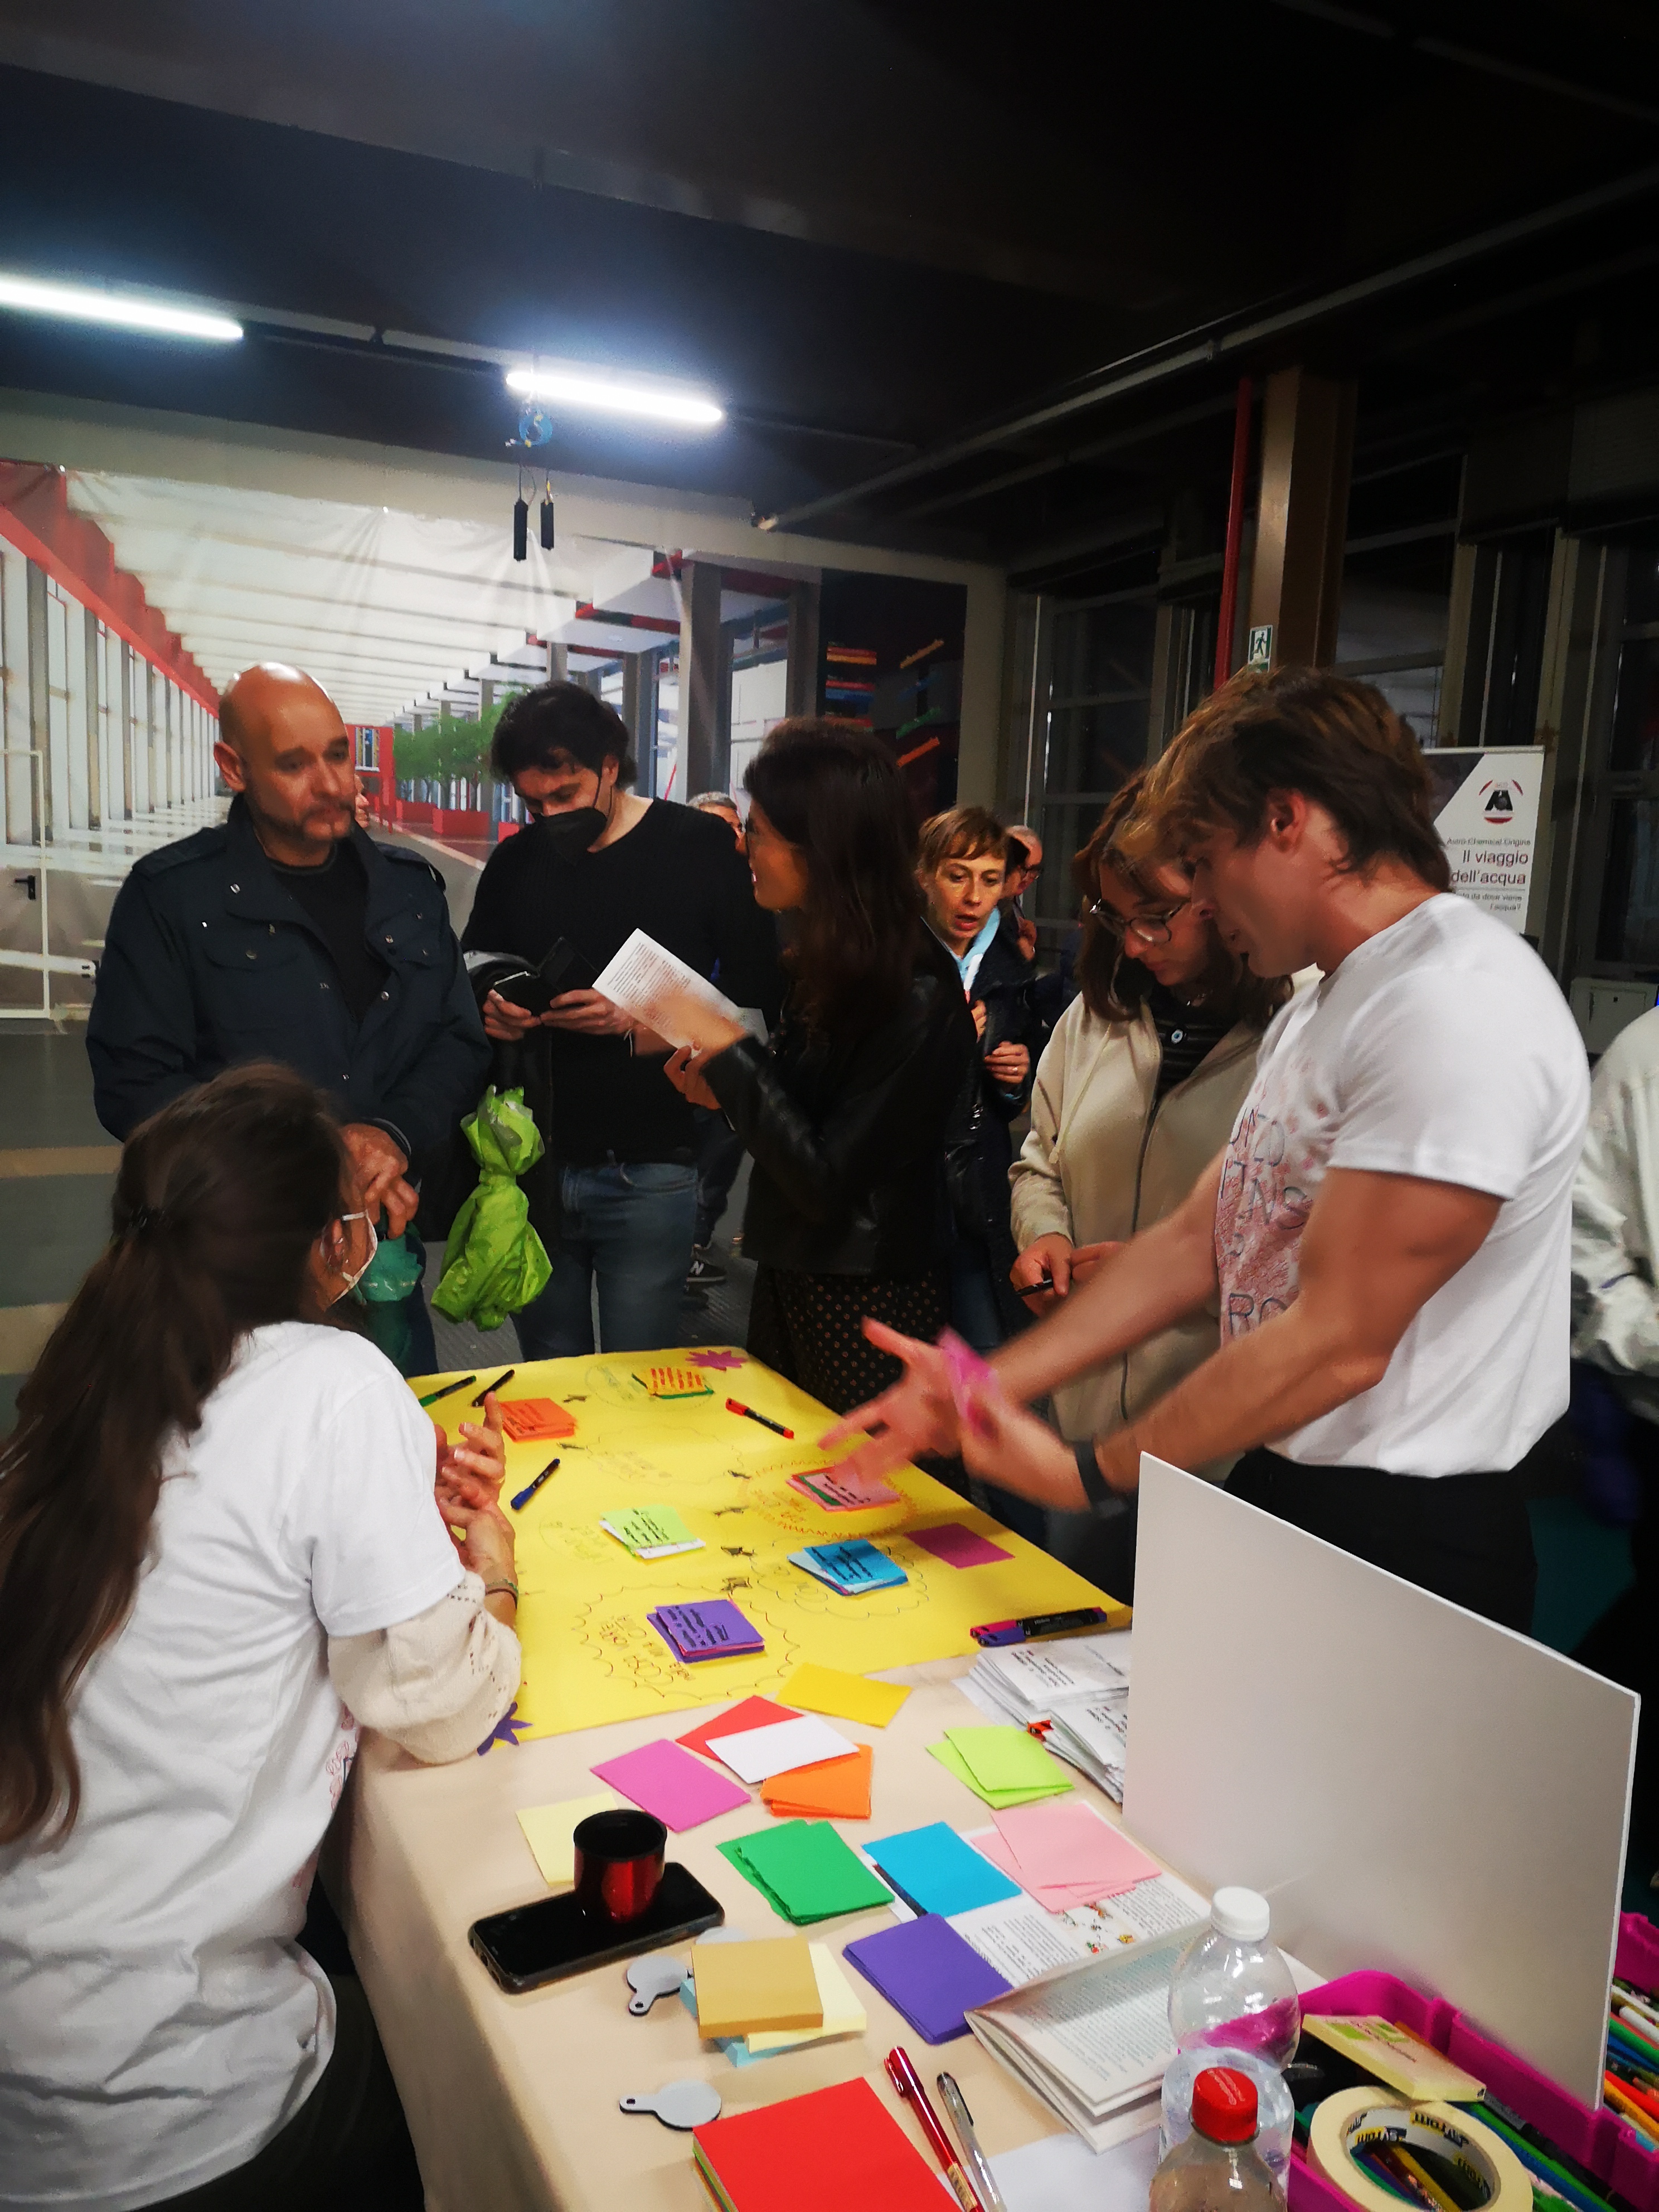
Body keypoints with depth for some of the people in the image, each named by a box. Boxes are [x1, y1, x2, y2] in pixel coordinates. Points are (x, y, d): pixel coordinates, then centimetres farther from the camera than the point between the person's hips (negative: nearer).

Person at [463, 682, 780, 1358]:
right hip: (535, 1167, 4)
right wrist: (492, 1016, -6)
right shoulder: (514, 863, 8)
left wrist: (638, 1028, -19)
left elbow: (756, 1003, -8)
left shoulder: (701, 847, -4)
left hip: (647, 1173, -4)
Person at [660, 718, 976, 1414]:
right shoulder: (828, 963, 2)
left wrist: (731, 1054, -19)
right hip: (790, 1280, 8)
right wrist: (726, 1092, -5)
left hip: (865, 1311, -8)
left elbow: (828, 1186, -23)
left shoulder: (917, 998, -23)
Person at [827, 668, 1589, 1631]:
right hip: (1280, 1482, 8)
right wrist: (988, 1386, 2)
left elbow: (1337, 1342, -23)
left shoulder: (1457, 1011, -21)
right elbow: (1195, 1240, 9)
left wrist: (1087, 1472, -15)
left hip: (1397, 1539, -8)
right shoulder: (1315, 1013, 12)